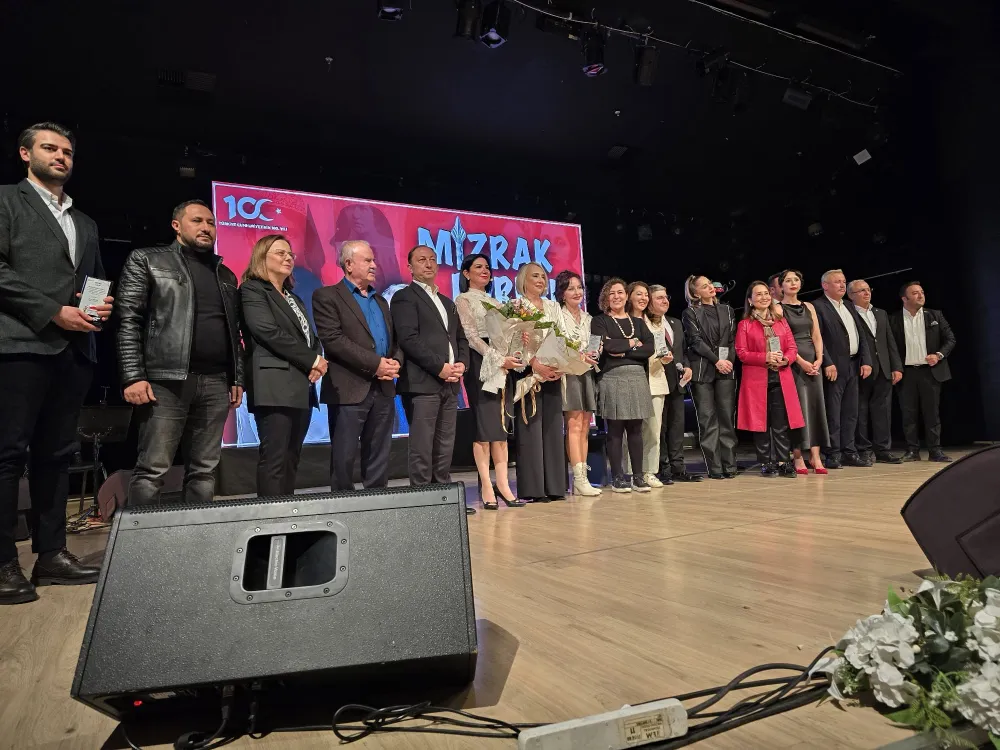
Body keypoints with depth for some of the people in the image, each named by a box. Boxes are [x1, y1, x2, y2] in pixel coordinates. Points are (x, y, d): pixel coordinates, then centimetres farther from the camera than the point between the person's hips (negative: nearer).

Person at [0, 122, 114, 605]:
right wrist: (53, 312, -13)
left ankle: (51, 554, 14)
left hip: (74, 350, 6)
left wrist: (102, 305, 3)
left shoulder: (85, 223, 24)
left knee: (56, 455, 8)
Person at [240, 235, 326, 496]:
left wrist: (316, 362, -3)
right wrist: (311, 360, -12)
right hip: (275, 387, -8)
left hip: (301, 388, 8)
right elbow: (268, 331, -14)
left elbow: (310, 337, 20)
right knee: (274, 459, -9)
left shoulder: (294, 299, 25)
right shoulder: (252, 290, 0)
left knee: (291, 458, 8)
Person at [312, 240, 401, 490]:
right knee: (344, 457, 0)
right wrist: (375, 363, -16)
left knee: (379, 456, 10)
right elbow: (333, 339, -14)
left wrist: (395, 362, -3)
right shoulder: (327, 296, -2)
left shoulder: (380, 300, 20)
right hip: (349, 389, -6)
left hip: (383, 388, 6)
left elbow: (395, 338, 19)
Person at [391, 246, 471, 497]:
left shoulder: (448, 302, 24)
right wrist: (439, 367, -15)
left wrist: (462, 364, 2)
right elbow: (409, 339, -12)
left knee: (445, 449, 8)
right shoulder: (404, 297, 1)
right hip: (422, 382, -7)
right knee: (422, 448, -7)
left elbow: (460, 339, 22)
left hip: (449, 384, 7)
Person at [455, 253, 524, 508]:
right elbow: (471, 337, -8)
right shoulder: (464, 300, 3)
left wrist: (508, 357, -5)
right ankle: (487, 487, -4)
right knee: (484, 425, -8)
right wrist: (499, 359, -17)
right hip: (480, 364, -6)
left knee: (501, 425, 2)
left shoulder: (494, 302, 21)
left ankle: (503, 485, 3)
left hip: (501, 366, 6)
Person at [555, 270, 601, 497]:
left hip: (586, 373, 7)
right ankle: (579, 479, -7)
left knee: (584, 427, 4)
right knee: (574, 425, -10)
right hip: (569, 373, -6)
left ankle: (582, 478, 8)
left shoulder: (587, 317, 18)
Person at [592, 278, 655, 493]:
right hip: (612, 378, -3)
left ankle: (638, 476, 10)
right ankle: (617, 477, 5)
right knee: (615, 430, -2)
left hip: (638, 378, 3)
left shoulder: (638, 322, 18)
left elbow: (649, 348, 3)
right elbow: (606, 345, -12)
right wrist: (632, 343, -1)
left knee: (635, 429, 4)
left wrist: (624, 351, -9)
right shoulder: (600, 322, 7)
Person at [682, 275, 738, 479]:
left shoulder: (726, 310, 17)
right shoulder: (690, 313, 5)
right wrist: (716, 361, -11)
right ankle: (714, 468, 1)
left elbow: (733, 339, 12)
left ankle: (729, 465, 6)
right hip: (702, 370, -3)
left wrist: (729, 360, -4)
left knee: (727, 417, 0)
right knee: (707, 419, -3)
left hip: (726, 369, 3)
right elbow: (696, 341, -4)